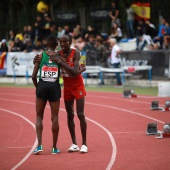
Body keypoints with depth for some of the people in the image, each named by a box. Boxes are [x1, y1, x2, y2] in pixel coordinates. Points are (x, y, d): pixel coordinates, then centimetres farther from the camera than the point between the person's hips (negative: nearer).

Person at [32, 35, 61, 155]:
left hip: (42, 86, 0)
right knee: (55, 117, 6)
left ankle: (40, 145, -2)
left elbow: (34, 76, -1)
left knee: (39, 116, 11)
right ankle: (54, 147, 9)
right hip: (55, 87, 0)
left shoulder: (41, 56, 2)